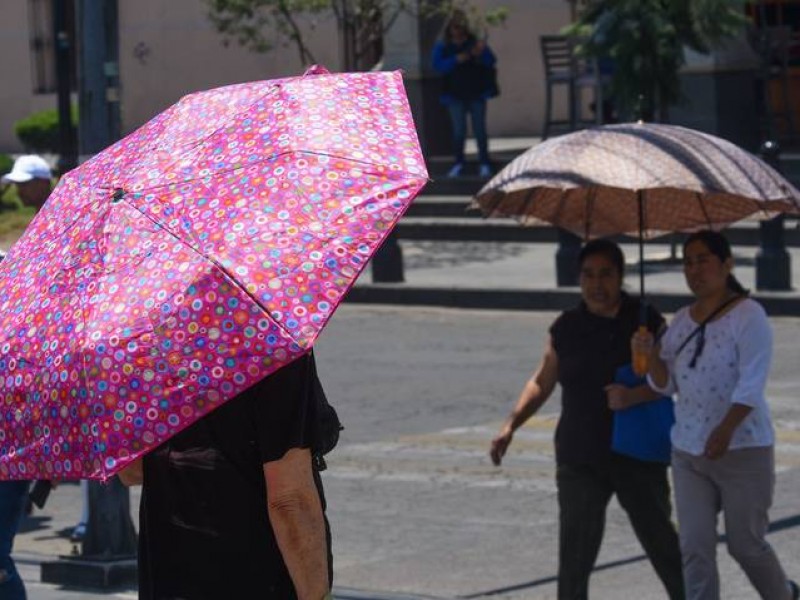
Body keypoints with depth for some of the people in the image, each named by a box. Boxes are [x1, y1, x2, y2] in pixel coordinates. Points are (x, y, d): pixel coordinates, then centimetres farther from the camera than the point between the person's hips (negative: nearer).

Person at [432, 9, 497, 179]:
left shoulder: (475, 42, 4)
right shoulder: (442, 47, 3)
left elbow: (491, 61, 0)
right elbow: (438, 65, -10)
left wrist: (482, 53, -21)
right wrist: (456, 60, -23)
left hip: (476, 94, 0)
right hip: (455, 96, 0)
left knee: (479, 129, 2)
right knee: (459, 130, 1)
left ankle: (485, 163, 8)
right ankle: (458, 163, 10)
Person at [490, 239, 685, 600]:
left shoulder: (645, 323, -2)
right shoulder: (566, 329, 5)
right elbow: (542, 383, 15)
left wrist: (634, 396, -26)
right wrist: (511, 425, 4)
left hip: (637, 456, -1)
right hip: (579, 459, 2)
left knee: (660, 540, 7)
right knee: (574, 553, -2)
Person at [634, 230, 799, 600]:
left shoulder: (748, 315, -10)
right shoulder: (681, 321, 9)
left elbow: (751, 384, -18)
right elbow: (666, 384, 10)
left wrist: (725, 431, -28)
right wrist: (651, 355, -10)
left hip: (743, 449, -5)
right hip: (687, 451, 5)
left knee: (745, 544, 6)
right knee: (695, 548, -1)